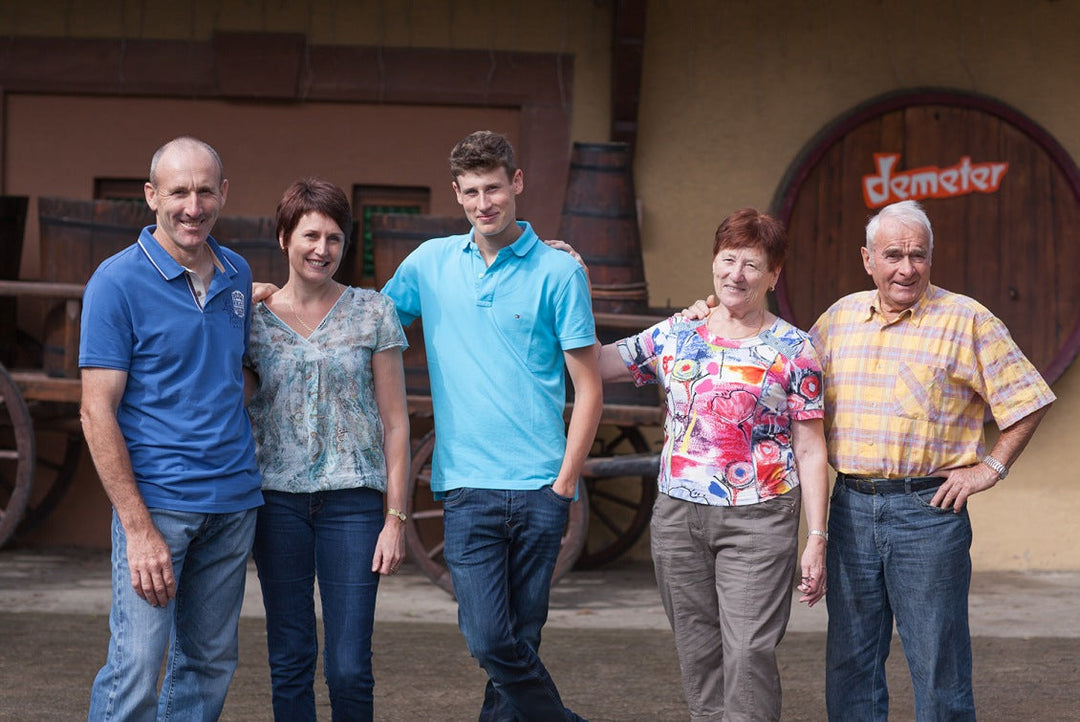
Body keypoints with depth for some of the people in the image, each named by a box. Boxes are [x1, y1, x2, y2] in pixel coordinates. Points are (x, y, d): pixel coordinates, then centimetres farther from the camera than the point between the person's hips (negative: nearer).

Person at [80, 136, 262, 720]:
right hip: (156, 499, -6)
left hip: (233, 499, 6)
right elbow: (97, 413, -10)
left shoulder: (237, 275, 10)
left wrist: (248, 480, 11)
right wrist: (138, 529, -17)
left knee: (210, 663, 10)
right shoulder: (118, 282, -8)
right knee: (135, 667, -9)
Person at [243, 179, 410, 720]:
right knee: (289, 661, 5)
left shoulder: (372, 312, 3)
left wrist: (396, 518, -2)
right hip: (278, 499, 2)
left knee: (350, 668, -5)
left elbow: (394, 421, 3)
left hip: (352, 498, -1)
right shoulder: (255, 320, 7)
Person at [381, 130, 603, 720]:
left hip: (540, 487, -1)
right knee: (489, 639, -9)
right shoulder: (430, 263, 10)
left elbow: (588, 387, 1)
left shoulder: (558, 271, 1)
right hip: (467, 485, 1)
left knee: (520, 639, 4)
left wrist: (565, 483, -6)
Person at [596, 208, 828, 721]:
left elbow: (811, 452, 1)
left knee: (748, 654, -11)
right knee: (698, 655, 8)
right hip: (677, 514, 4)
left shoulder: (793, 350, 1)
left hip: (758, 521, -4)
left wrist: (817, 539, -5)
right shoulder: (673, 336, 10)